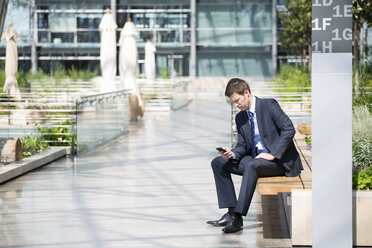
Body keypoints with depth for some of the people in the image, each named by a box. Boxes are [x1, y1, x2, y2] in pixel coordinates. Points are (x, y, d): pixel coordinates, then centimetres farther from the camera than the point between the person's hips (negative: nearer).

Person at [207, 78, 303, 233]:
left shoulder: (269, 105, -10)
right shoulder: (240, 117, 12)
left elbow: (289, 129, -18)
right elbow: (242, 145, 15)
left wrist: (273, 155, -21)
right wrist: (233, 154, -9)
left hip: (279, 160, -8)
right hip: (255, 159, 8)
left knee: (252, 165, -38)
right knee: (218, 163, -1)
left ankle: (237, 217, -38)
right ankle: (231, 212, -10)